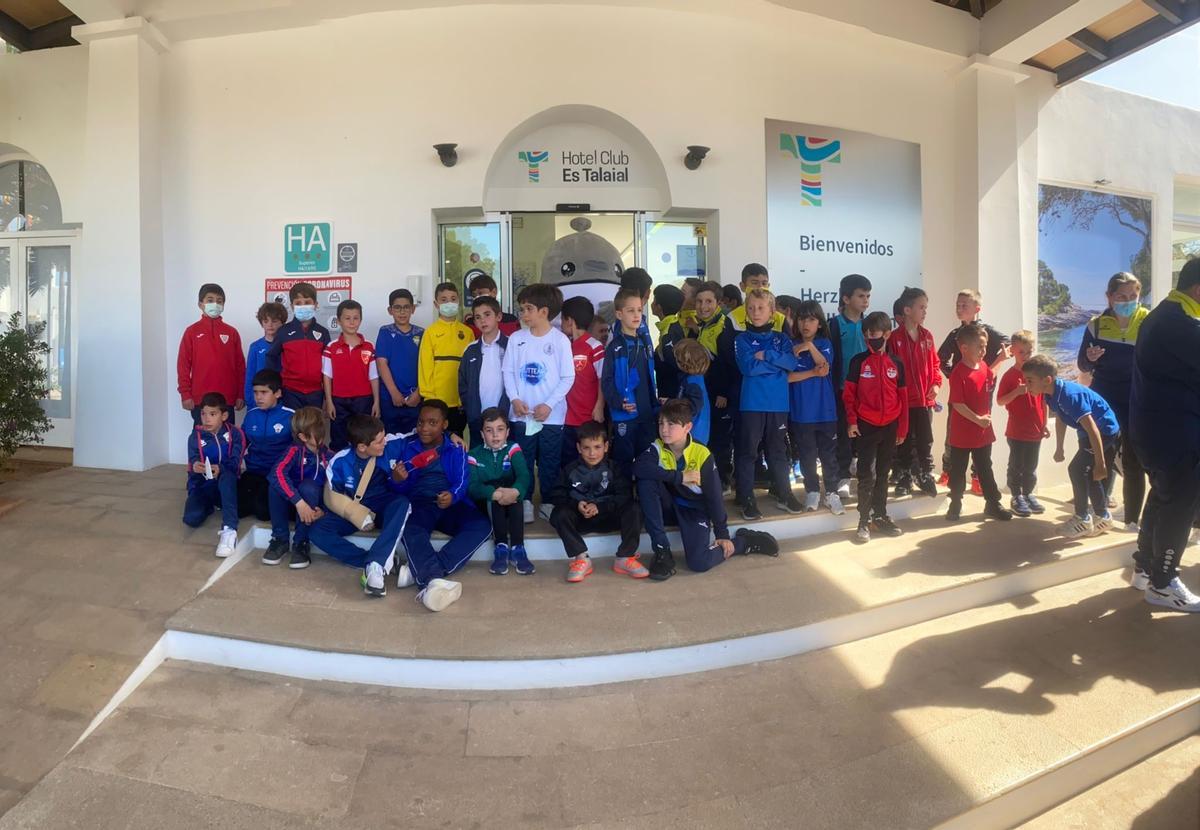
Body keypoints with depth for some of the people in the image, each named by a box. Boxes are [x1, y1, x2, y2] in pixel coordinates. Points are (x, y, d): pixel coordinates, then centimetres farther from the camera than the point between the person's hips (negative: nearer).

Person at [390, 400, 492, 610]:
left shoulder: (456, 450, 15)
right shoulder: (405, 446, 15)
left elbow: (462, 481, -1)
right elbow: (399, 489, 9)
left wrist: (452, 496, -25)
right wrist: (396, 480, -16)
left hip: (450, 505, 1)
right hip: (418, 505, -1)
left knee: (482, 526, -28)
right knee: (410, 529, -37)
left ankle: (419, 572, -36)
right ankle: (435, 579, -58)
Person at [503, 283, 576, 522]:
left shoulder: (560, 340, -6)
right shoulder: (516, 338, 3)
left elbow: (568, 377, -6)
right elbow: (508, 372, 5)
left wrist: (549, 405, -14)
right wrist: (514, 399, -9)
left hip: (551, 415, -2)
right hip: (521, 414, 2)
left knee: (550, 463, 7)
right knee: (522, 462, 9)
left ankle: (548, 503, 20)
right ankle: (524, 503, 21)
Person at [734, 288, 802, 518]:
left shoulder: (782, 339, 10)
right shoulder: (742, 339, 1)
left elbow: (792, 363, -7)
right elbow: (748, 367, -14)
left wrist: (766, 356, -14)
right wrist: (778, 362, -8)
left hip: (778, 403, 3)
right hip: (751, 403, -3)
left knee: (778, 450, 14)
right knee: (747, 451, 0)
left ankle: (784, 494, 25)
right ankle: (747, 499, 8)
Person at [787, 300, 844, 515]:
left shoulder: (825, 344, 3)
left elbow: (825, 368, -14)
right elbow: (787, 376, -9)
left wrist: (810, 347, -25)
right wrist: (813, 373, -15)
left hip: (825, 409, 0)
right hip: (801, 411, 0)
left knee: (828, 454, 5)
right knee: (807, 455, 9)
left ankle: (832, 493, 15)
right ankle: (812, 492, 22)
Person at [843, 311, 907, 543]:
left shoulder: (896, 363, 5)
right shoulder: (858, 361, -2)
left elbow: (903, 397, 9)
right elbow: (848, 393, -1)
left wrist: (902, 428, 8)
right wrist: (851, 421, -9)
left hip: (890, 427, 3)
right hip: (866, 426, -3)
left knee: (883, 474, 13)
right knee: (867, 475, -4)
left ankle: (880, 516, 24)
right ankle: (864, 520, 6)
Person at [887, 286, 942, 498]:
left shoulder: (927, 336, 6)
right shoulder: (894, 338, -10)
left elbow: (935, 363, 12)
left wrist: (936, 383, -2)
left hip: (925, 399, 4)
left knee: (925, 441, 10)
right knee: (904, 442, 8)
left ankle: (926, 476, 22)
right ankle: (905, 478, 19)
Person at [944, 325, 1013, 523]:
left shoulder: (984, 367, 3)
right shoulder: (958, 373, -19)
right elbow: (957, 404, -20)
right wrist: (977, 419, -21)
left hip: (984, 431, 6)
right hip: (962, 432, -6)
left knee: (985, 469, 16)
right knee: (958, 471, 8)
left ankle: (993, 504, 26)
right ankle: (955, 505, 21)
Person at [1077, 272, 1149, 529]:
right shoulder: (1097, 325, -2)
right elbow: (1083, 366, 5)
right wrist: (1090, 359, -17)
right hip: (1103, 403, 1)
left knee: (1133, 463, 5)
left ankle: (1133, 518, 15)